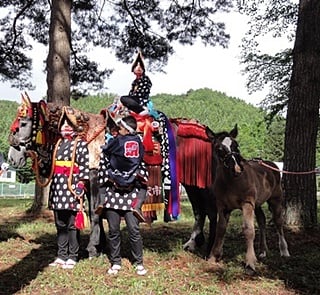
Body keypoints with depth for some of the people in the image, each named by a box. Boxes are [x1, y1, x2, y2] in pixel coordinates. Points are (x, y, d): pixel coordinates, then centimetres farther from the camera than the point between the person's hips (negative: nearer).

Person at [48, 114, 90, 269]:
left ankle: (72, 257, 7)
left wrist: (80, 186, -16)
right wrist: (53, 188, 17)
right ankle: (61, 255, 18)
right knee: (60, 224, 10)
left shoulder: (81, 143, -1)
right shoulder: (58, 144, 19)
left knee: (72, 224, -1)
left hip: (72, 188, -6)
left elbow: (84, 167, -9)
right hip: (58, 188, 7)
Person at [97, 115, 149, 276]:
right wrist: (102, 196, -1)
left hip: (131, 194, -1)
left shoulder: (137, 147, 3)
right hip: (113, 193, 1)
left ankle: (138, 262, 12)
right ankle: (115, 262, 20)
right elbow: (102, 172, 4)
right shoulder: (109, 149, 3)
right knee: (113, 230, 7)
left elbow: (143, 173, 6)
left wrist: (140, 196, 0)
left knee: (134, 229, -2)